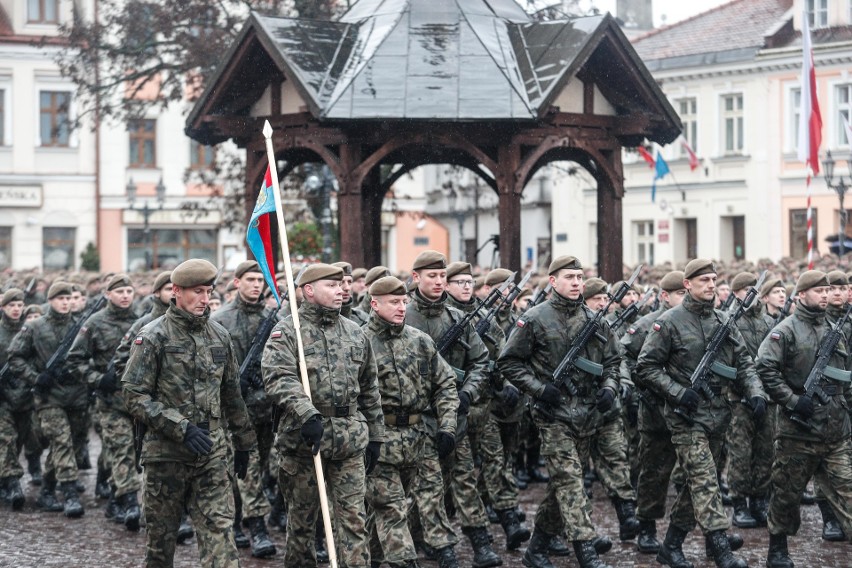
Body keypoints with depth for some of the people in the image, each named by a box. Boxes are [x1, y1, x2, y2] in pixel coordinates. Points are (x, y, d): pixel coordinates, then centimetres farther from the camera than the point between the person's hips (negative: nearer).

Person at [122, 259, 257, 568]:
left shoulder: (219, 335, 9)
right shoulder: (153, 337, -7)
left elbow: (231, 393, 18)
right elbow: (134, 396, -12)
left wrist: (243, 442, 20)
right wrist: (181, 428, -19)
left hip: (212, 453, 3)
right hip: (166, 452, -3)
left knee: (219, 530, -7)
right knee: (161, 535, 9)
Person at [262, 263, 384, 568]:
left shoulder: (355, 333, 11)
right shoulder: (287, 331, -4)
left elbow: (369, 390, 17)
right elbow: (279, 379, -20)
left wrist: (375, 436, 15)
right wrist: (307, 415, -32)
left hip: (350, 439, 3)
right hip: (301, 437, -3)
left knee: (353, 517, -1)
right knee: (301, 517, 10)